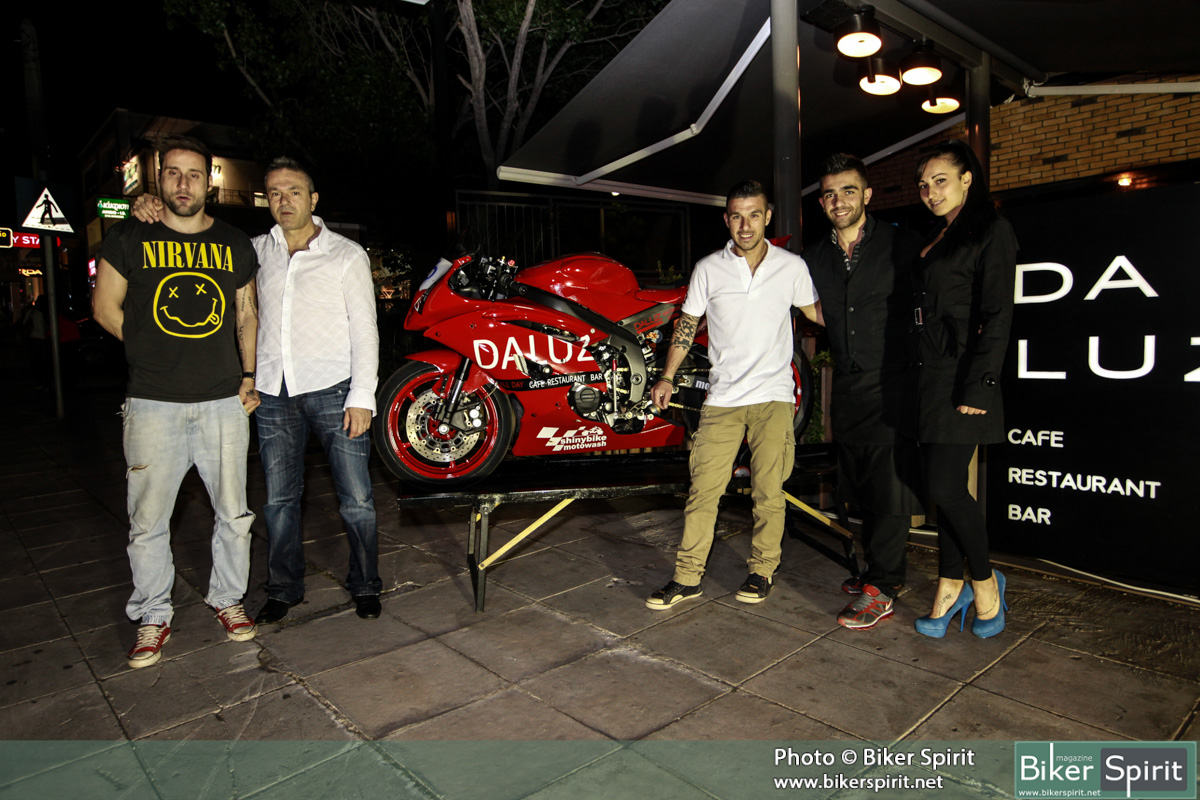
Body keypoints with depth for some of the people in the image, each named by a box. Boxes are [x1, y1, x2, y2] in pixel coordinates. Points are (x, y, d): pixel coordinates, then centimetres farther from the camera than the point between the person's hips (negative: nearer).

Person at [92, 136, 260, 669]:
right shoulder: (129, 238, 4)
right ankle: (153, 617, 22)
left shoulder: (235, 244, 10)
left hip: (225, 401, 2)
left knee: (234, 513, 8)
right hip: (153, 404, -1)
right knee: (148, 519, 5)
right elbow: (105, 308, 8)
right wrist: (157, 353, 2)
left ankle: (227, 598, 28)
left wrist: (250, 376, 6)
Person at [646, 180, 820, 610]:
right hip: (723, 396, 0)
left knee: (768, 491, 2)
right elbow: (686, 324, 10)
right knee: (703, 488, -1)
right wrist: (667, 377, 10)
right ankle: (688, 576, 10)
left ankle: (762, 570, 22)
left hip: (774, 396, 0)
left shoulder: (792, 266, 4)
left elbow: (816, 312, 18)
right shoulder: (708, 269, 3)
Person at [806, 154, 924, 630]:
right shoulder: (814, 258, 11)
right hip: (847, 389, 6)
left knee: (890, 487, -5)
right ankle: (881, 573, 25)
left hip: (893, 385, -5)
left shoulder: (903, 246, -4)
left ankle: (880, 590, 3)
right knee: (863, 488, 12)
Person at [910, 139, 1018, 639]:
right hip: (927, 379, 7)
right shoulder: (932, 240, 19)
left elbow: (996, 315, -11)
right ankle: (951, 588, 21)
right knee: (941, 488, 10)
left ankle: (985, 580, 16)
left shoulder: (991, 231, -3)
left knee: (946, 487, -8)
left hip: (961, 381, -7)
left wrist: (979, 385, -17)